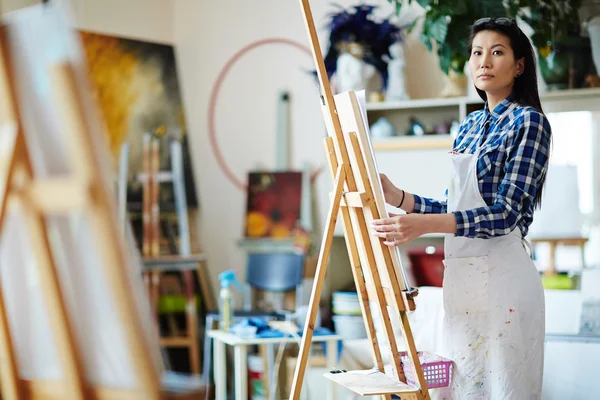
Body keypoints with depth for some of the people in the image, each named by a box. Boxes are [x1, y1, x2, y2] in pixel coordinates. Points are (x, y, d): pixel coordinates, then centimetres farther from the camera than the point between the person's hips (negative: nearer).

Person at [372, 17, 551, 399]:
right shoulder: (471, 124, 15)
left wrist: (424, 225, -26)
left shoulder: (529, 121, -8)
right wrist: (396, 196, 4)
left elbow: (506, 212, -17)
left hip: (501, 277, -7)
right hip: (460, 278, 8)